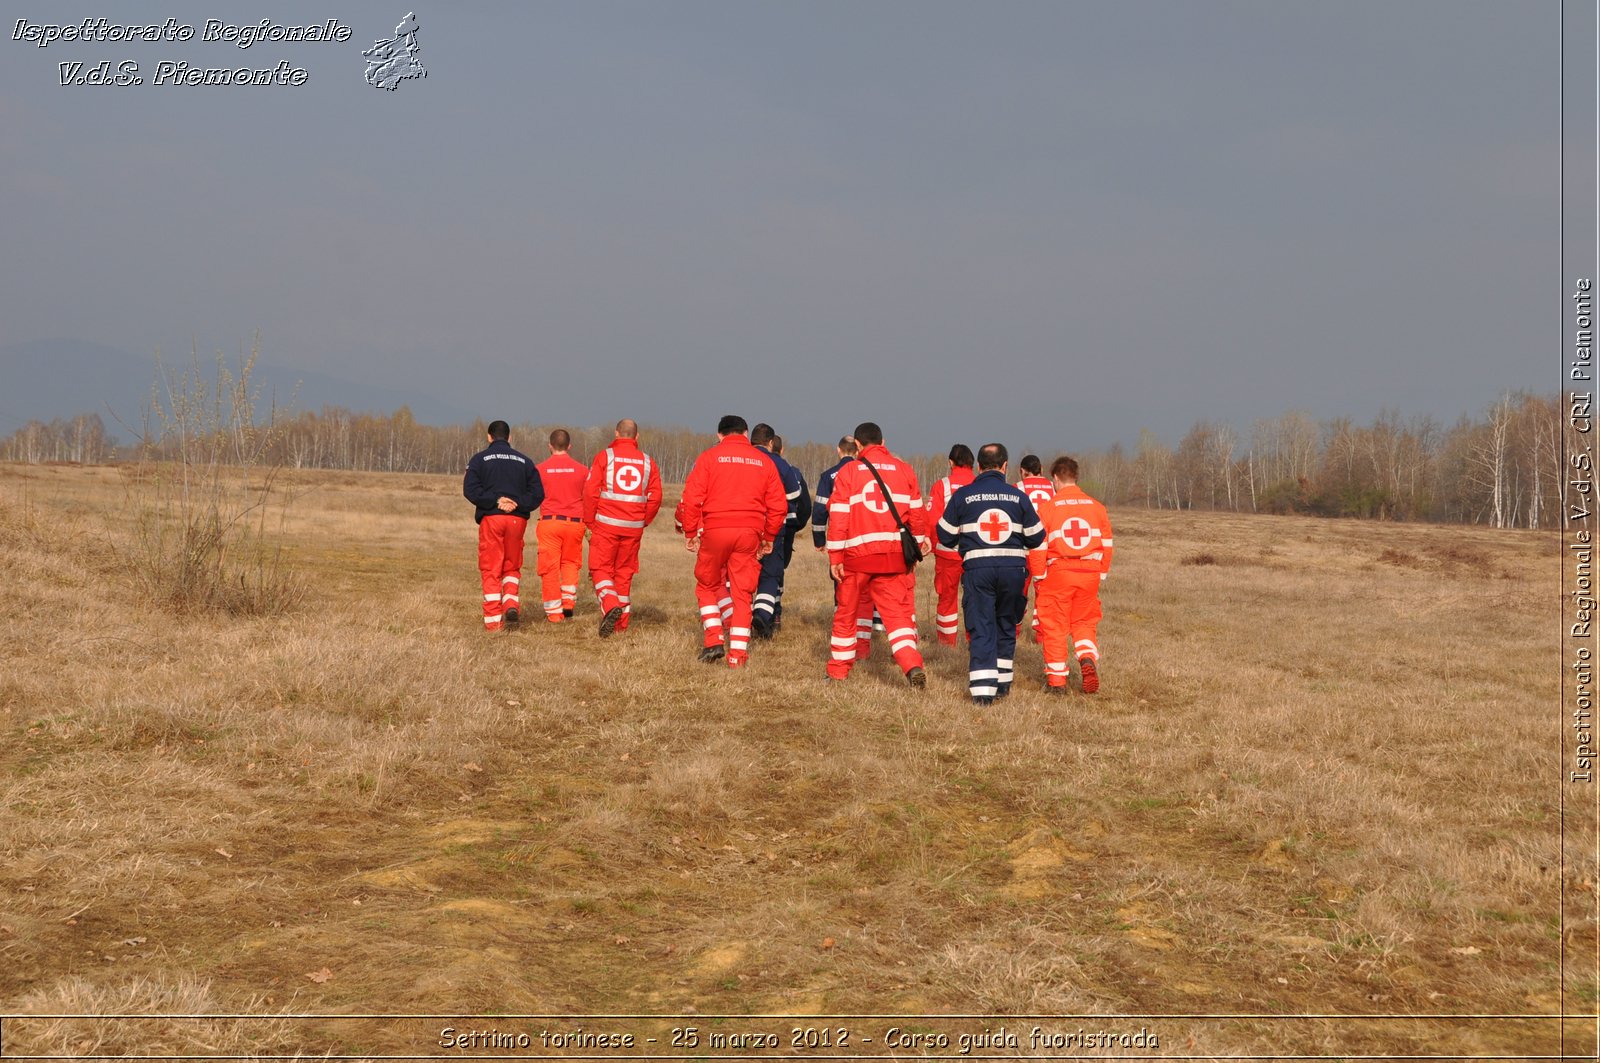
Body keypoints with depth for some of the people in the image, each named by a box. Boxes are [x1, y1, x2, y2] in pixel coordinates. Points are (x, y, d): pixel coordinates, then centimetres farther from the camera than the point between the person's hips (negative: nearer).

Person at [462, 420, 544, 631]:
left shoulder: (480, 459, 4)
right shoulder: (524, 461, 12)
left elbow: (470, 489, -10)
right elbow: (537, 493, 2)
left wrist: (495, 500, -12)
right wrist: (517, 503, -7)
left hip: (490, 518, -2)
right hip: (517, 519, 2)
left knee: (490, 570, 2)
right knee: (512, 567, 17)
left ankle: (493, 619, -2)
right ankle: (512, 603, -6)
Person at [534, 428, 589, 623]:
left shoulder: (540, 469, 0)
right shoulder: (582, 469, 2)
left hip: (549, 521, -1)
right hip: (575, 522, 1)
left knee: (550, 566, 4)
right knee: (570, 562, 21)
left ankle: (554, 612, 4)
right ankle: (569, 600, 9)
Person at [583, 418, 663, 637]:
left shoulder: (605, 456, -2)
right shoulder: (647, 462, 7)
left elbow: (591, 492, -7)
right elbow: (655, 497, 4)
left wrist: (590, 522, 4)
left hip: (606, 524, -3)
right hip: (633, 528, 3)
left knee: (600, 569, 3)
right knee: (624, 572, 13)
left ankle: (610, 605, -23)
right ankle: (622, 622, 15)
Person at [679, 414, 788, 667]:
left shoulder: (709, 457, 3)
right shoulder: (763, 461, 11)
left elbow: (692, 498, -5)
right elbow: (779, 505, 8)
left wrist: (690, 532, 3)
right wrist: (769, 537, 17)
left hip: (715, 531, -2)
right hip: (749, 532, 2)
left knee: (707, 585, 16)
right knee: (742, 592, 7)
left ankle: (714, 639, 5)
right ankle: (738, 652, 3)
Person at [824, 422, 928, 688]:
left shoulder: (847, 472, 1)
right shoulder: (904, 470, 7)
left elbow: (838, 516, -3)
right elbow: (917, 512, 9)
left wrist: (835, 557, -1)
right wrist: (919, 542, 22)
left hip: (857, 555, -1)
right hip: (896, 556, 1)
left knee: (846, 613, 13)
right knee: (898, 611, 2)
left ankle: (838, 670, 22)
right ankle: (912, 664, -18)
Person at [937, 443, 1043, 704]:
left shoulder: (962, 495, 0)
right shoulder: (1019, 496, 4)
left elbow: (945, 537, 6)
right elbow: (1036, 538, 9)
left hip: (977, 568, -2)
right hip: (1013, 568, 2)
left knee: (981, 628, 0)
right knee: (1006, 626, 18)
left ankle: (982, 689, -11)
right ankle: (1002, 682, 26)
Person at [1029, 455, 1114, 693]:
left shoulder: (1047, 507, -5)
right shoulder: (1096, 507, 6)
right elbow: (1107, 544, 9)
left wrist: (1039, 576, 5)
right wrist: (1101, 575, 18)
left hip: (1058, 573, -3)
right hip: (1090, 574, 3)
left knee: (1055, 627, 8)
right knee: (1084, 623, 17)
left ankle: (1057, 680, 11)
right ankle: (1088, 658, -9)